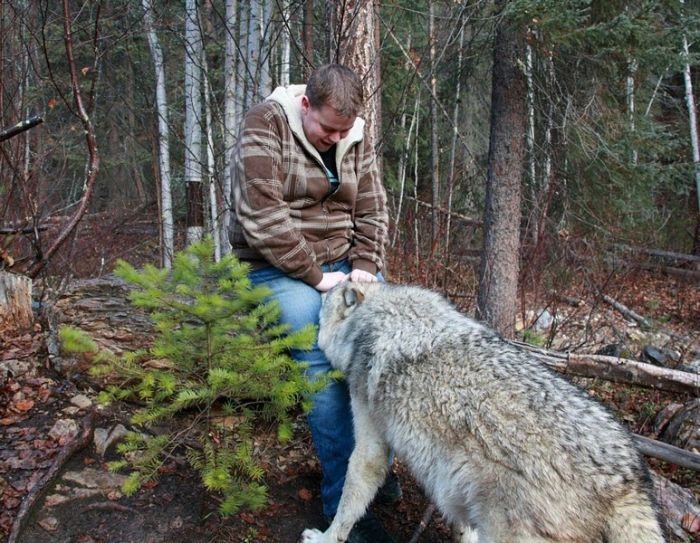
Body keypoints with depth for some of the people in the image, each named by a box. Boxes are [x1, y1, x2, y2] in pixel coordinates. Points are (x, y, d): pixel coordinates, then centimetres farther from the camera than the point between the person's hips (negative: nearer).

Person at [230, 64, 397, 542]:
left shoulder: (356, 139, 5)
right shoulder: (265, 126, -13)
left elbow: (372, 211, 6)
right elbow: (262, 217, -21)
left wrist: (365, 268, -11)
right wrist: (316, 276, -20)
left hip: (344, 260, 6)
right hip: (280, 267, -5)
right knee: (323, 366, -25)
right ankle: (344, 501, -14)